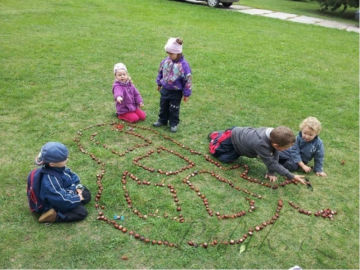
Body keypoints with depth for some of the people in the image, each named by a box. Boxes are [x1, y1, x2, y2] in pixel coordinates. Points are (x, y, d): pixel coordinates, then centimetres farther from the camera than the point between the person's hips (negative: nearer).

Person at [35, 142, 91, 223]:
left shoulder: (59, 168, -13)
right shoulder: (50, 181, -37)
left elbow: (72, 176, 5)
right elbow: (62, 200, -32)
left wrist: (78, 186, -10)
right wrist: (78, 198, -19)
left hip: (65, 192, 9)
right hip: (56, 204, -8)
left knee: (86, 195, 12)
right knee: (82, 212, -14)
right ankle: (54, 216, -11)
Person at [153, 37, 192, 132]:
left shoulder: (183, 65, -22)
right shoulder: (166, 61, -7)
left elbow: (188, 80, -16)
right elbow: (161, 72, 11)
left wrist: (186, 94, -11)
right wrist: (159, 83, 20)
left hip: (176, 92, -5)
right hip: (165, 89, 5)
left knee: (174, 109, 9)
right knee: (163, 106, 19)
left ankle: (174, 124, 26)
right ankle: (162, 120, 38)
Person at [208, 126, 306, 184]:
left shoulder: (274, 134, -28)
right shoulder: (261, 144, -46)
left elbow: (275, 155, -16)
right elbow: (272, 163, -40)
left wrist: (271, 173, -18)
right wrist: (292, 177, -37)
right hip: (232, 138, -6)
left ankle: (220, 134, 42)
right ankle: (216, 136, 35)